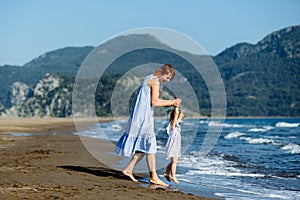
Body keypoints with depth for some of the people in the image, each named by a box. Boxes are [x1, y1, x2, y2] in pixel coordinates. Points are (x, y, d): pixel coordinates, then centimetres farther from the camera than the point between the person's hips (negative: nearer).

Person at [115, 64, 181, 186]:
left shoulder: (149, 79, 20)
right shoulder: (155, 81, -11)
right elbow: (154, 102, -17)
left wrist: (171, 103, 13)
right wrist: (171, 103, -7)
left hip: (143, 117, 10)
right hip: (143, 117, -10)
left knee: (144, 146, 12)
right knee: (149, 145, -9)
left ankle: (128, 170, 14)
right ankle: (153, 176, -8)